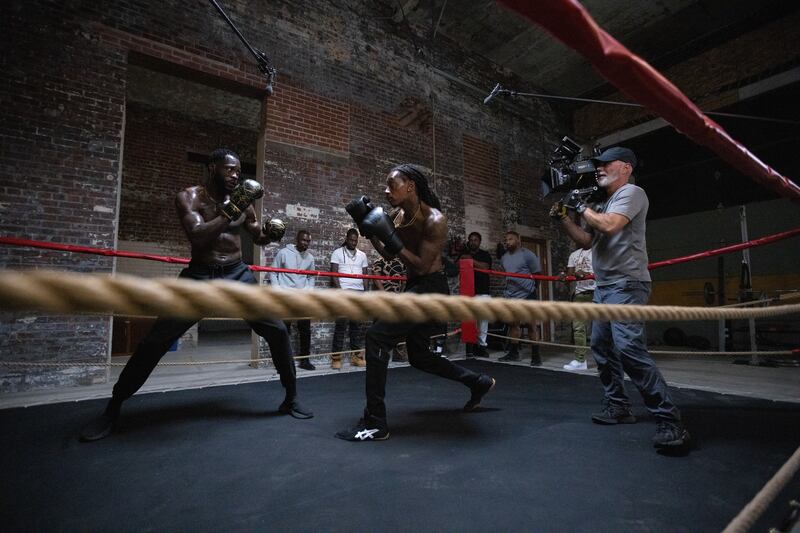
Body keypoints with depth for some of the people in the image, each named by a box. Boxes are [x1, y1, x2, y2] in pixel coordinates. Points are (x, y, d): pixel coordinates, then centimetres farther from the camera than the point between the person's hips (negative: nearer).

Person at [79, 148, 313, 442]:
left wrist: (271, 232, -3)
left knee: (277, 331, -5)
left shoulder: (242, 201, 6)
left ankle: (291, 399, 12)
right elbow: (198, 236, -21)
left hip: (238, 276, 3)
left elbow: (258, 237, 19)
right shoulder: (189, 197, -4)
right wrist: (231, 210, -26)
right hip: (200, 277, -2)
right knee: (155, 341, -4)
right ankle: (112, 409, 19)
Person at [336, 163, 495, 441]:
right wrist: (368, 228, 3)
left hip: (430, 289, -9)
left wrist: (391, 238, -26)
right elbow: (388, 254, 15)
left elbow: (422, 266, -21)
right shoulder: (400, 216, 6)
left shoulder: (434, 220, -17)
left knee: (377, 337, -17)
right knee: (419, 356, 18)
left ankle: (375, 424, -8)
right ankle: (479, 382, 36)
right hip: (415, 288, 10)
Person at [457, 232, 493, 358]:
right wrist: (461, 260, -8)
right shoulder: (463, 254, 18)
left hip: (483, 292, 0)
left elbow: (484, 267, -7)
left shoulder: (485, 255, 12)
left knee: (483, 318, -3)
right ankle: (470, 345, -7)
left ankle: (481, 345, 3)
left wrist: (471, 260, -10)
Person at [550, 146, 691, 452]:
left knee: (629, 349, -20)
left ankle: (670, 422, -13)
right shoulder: (603, 205, 22)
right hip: (603, 287, 10)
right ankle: (618, 407, 22)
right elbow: (586, 241, 21)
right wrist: (564, 218, 11)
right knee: (602, 348, 11)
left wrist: (581, 207, -6)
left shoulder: (632, 192, -4)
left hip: (626, 285, -10)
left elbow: (609, 226, -21)